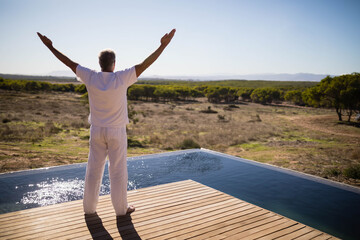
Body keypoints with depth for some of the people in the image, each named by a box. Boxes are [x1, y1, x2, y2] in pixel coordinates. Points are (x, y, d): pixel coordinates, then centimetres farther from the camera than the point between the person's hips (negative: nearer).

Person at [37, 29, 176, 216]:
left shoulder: (90, 77, -7)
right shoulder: (121, 79, -15)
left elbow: (69, 63, 3)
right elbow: (144, 65, -15)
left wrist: (50, 46, 16)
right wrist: (163, 46, -12)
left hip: (97, 130, 3)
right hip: (117, 132, -3)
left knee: (93, 169, 13)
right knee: (118, 170, 6)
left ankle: (89, 207, 24)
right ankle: (121, 208, 19)